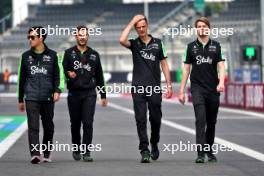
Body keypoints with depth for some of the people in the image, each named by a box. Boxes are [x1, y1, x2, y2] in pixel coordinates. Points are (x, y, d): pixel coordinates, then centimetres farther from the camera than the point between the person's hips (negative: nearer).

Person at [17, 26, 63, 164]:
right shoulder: (26, 56, 10)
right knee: (33, 126, -12)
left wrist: (57, 90, -10)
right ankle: (35, 154, -19)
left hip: (47, 97, 0)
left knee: (48, 127, 8)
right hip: (31, 97, 0)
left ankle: (47, 154, 23)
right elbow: (22, 78, 15)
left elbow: (56, 75, 8)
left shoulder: (51, 55, 6)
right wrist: (20, 99, 14)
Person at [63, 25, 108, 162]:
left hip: (89, 93, 0)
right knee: (75, 124, 8)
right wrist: (68, 74, -22)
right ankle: (76, 150, 25)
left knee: (88, 123, -10)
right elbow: (63, 70, 2)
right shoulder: (69, 53, 7)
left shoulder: (94, 54, 12)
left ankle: (86, 152, -10)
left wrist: (103, 95, 14)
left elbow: (99, 76, 15)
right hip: (74, 93, 0)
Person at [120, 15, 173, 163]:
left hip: (155, 87, 1)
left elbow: (164, 63, 11)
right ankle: (145, 151, -7)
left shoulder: (157, 43, 10)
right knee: (141, 120, -7)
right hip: (138, 88, -1)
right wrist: (132, 22, -10)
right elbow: (122, 40, -17)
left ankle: (154, 144, 32)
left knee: (156, 119, 8)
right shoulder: (134, 44, 6)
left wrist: (169, 84, 5)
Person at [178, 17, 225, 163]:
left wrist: (221, 82, -20)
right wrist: (181, 91, 6)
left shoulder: (215, 46, 6)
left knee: (211, 122, 9)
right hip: (197, 87, -1)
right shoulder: (191, 46, 6)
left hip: (213, 89, 1)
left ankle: (209, 151, 24)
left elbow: (221, 66, -1)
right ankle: (200, 153, -20)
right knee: (200, 119, -15)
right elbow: (186, 69, 9)